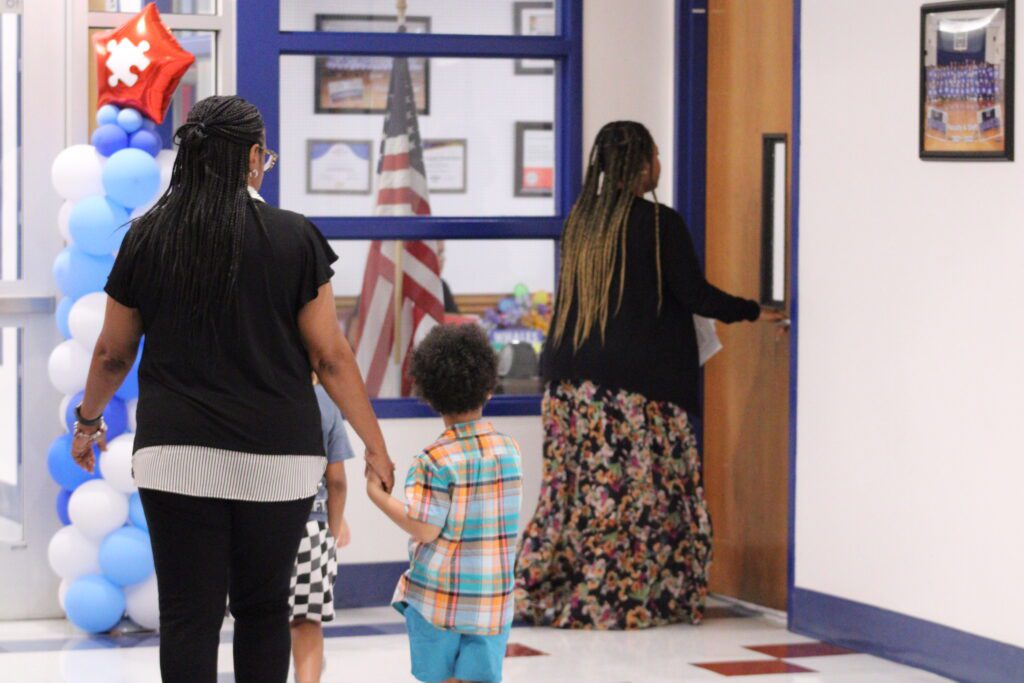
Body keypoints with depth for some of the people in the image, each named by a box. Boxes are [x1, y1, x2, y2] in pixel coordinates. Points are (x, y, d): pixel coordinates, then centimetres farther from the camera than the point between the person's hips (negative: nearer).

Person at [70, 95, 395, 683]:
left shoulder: (148, 237, 2)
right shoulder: (294, 238, -4)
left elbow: (113, 352, 11)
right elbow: (330, 356, -3)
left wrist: (89, 420, 28)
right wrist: (375, 444, 5)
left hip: (176, 453, 1)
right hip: (277, 456, -1)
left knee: (189, 615, 2)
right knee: (264, 610, 13)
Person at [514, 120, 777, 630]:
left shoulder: (579, 222, 10)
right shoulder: (659, 224, -8)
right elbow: (695, 295, -6)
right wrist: (752, 310, 10)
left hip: (571, 379, 6)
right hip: (638, 385, -6)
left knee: (576, 489, 9)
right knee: (639, 492, 0)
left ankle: (542, 595, 8)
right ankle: (626, 601, 1)